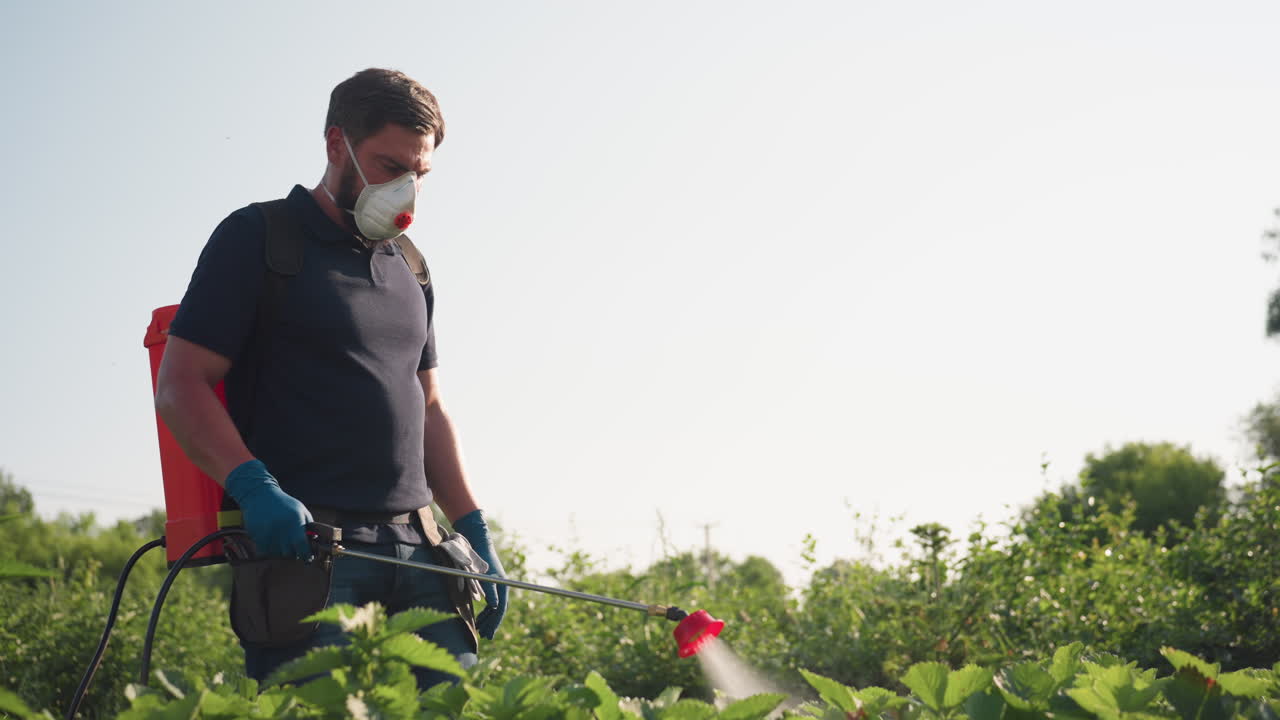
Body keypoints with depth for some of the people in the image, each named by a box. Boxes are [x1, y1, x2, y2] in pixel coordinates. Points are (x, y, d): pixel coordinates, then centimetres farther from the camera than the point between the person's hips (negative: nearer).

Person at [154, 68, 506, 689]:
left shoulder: (409, 266, 22)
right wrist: (254, 487, -21)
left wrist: (475, 532, 15)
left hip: (415, 549, 6)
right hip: (301, 542, -6)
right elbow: (180, 386, -6)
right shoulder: (258, 238, 1)